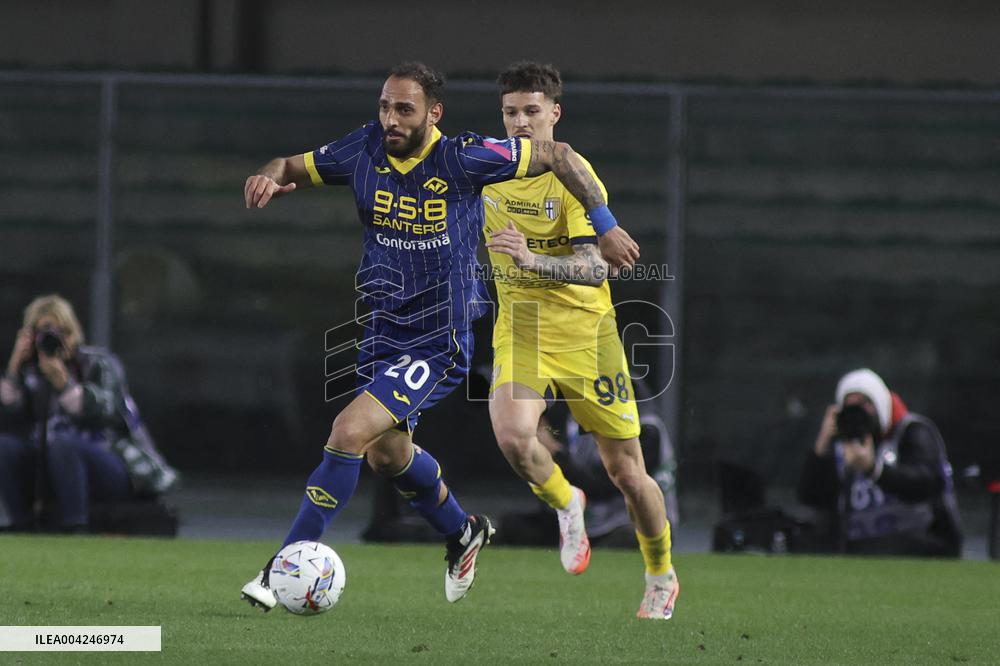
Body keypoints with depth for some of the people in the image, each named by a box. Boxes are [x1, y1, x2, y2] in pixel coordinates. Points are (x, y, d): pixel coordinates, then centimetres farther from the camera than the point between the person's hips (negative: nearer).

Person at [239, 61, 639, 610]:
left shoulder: (462, 158, -18)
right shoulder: (364, 150, -6)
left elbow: (557, 155, -7)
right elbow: (293, 168, 7)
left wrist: (606, 226, -8)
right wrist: (268, 179, -18)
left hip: (438, 343, -7)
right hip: (383, 331, 7)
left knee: (349, 433, -21)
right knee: (386, 453, 23)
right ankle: (462, 532, 51)